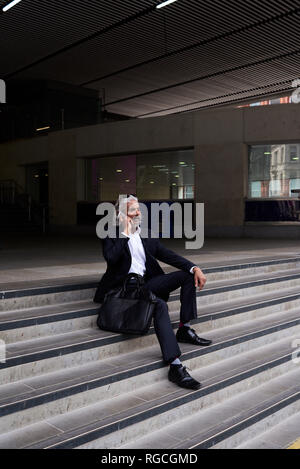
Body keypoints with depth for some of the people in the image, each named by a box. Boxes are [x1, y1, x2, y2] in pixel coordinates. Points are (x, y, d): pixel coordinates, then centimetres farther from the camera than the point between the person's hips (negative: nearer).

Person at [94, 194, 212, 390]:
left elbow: (168, 255, 9)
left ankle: (185, 330, -6)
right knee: (160, 305, -35)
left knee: (188, 275, -8)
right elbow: (111, 258, -17)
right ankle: (175, 366, -41)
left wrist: (195, 268, -6)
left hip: (147, 283, 7)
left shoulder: (147, 236, 19)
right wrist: (124, 233, -8)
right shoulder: (112, 237, 4)